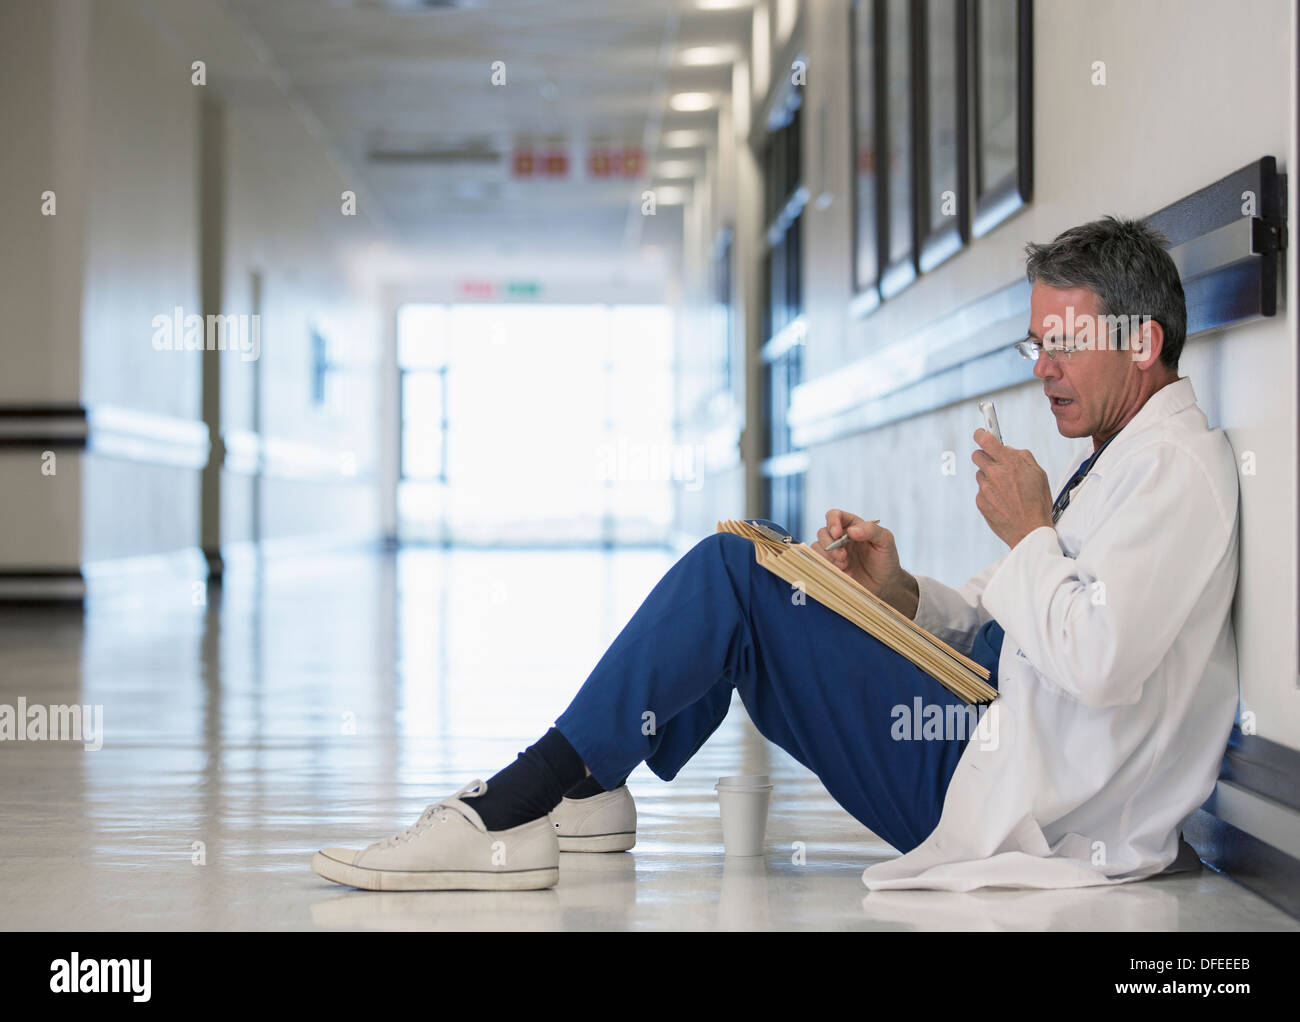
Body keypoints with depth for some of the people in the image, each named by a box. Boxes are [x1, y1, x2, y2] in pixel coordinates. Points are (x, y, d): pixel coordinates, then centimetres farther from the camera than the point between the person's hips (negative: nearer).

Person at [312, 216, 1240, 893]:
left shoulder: (1177, 467, -11)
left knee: (729, 582, -14)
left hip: (1019, 795, -10)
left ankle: (508, 816, -13)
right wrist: (900, 591, 2)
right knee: (733, 570, 13)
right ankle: (582, 792, 6)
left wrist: (1029, 532, -12)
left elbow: (1098, 662, -26)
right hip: (992, 730, 10)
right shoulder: (1123, 458, 22)